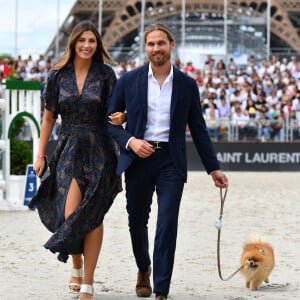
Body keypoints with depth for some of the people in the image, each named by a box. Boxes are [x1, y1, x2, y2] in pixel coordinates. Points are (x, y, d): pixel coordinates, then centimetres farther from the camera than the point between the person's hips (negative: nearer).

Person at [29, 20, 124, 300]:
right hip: (69, 149, 1)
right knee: (70, 212, -10)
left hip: (98, 149, -1)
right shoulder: (58, 75, 4)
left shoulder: (105, 74, 0)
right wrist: (40, 154, 7)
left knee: (92, 215, -3)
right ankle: (76, 267, 18)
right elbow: (49, 117, 9)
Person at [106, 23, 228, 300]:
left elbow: (198, 129, 8)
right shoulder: (129, 81, 2)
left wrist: (214, 168, 6)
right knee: (137, 222, 13)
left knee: (168, 225, -10)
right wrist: (130, 141, -13)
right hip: (138, 160, 1)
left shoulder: (187, 84, 4)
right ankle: (144, 270, 42)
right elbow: (110, 120, 6)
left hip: (171, 162, -1)